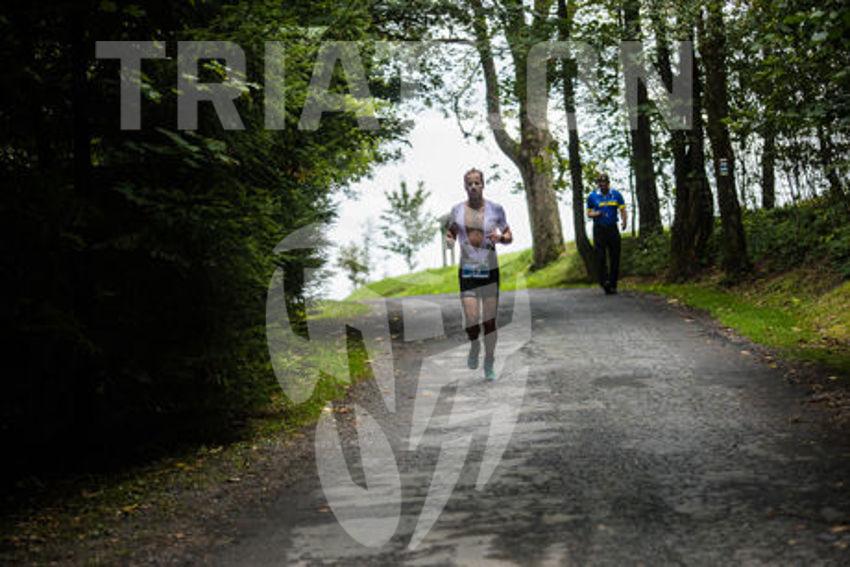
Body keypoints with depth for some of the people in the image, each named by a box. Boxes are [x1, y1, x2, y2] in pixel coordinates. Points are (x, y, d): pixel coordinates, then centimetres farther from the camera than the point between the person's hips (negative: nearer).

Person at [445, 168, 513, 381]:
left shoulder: (495, 209, 1)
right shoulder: (457, 210, 3)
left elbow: (509, 236, 9)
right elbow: (451, 232, 17)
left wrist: (500, 238, -13)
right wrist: (449, 240, -6)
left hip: (490, 270, 0)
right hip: (467, 271, 0)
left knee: (489, 321, 3)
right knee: (471, 320, -12)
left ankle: (489, 365, 20)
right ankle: (474, 346, 22)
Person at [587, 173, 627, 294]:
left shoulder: (616, 194, 5)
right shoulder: (592, 196, 4)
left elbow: (622, 210, 2)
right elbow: (589, 213, 10)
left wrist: (624, 221, -18)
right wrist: (595, 214, -14)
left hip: (613, 229, 1)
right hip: (599, 230, -1)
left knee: (615, 257, 2)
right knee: (600, 257, -10)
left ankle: (613, 285, 8)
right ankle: (604, 281, -8)